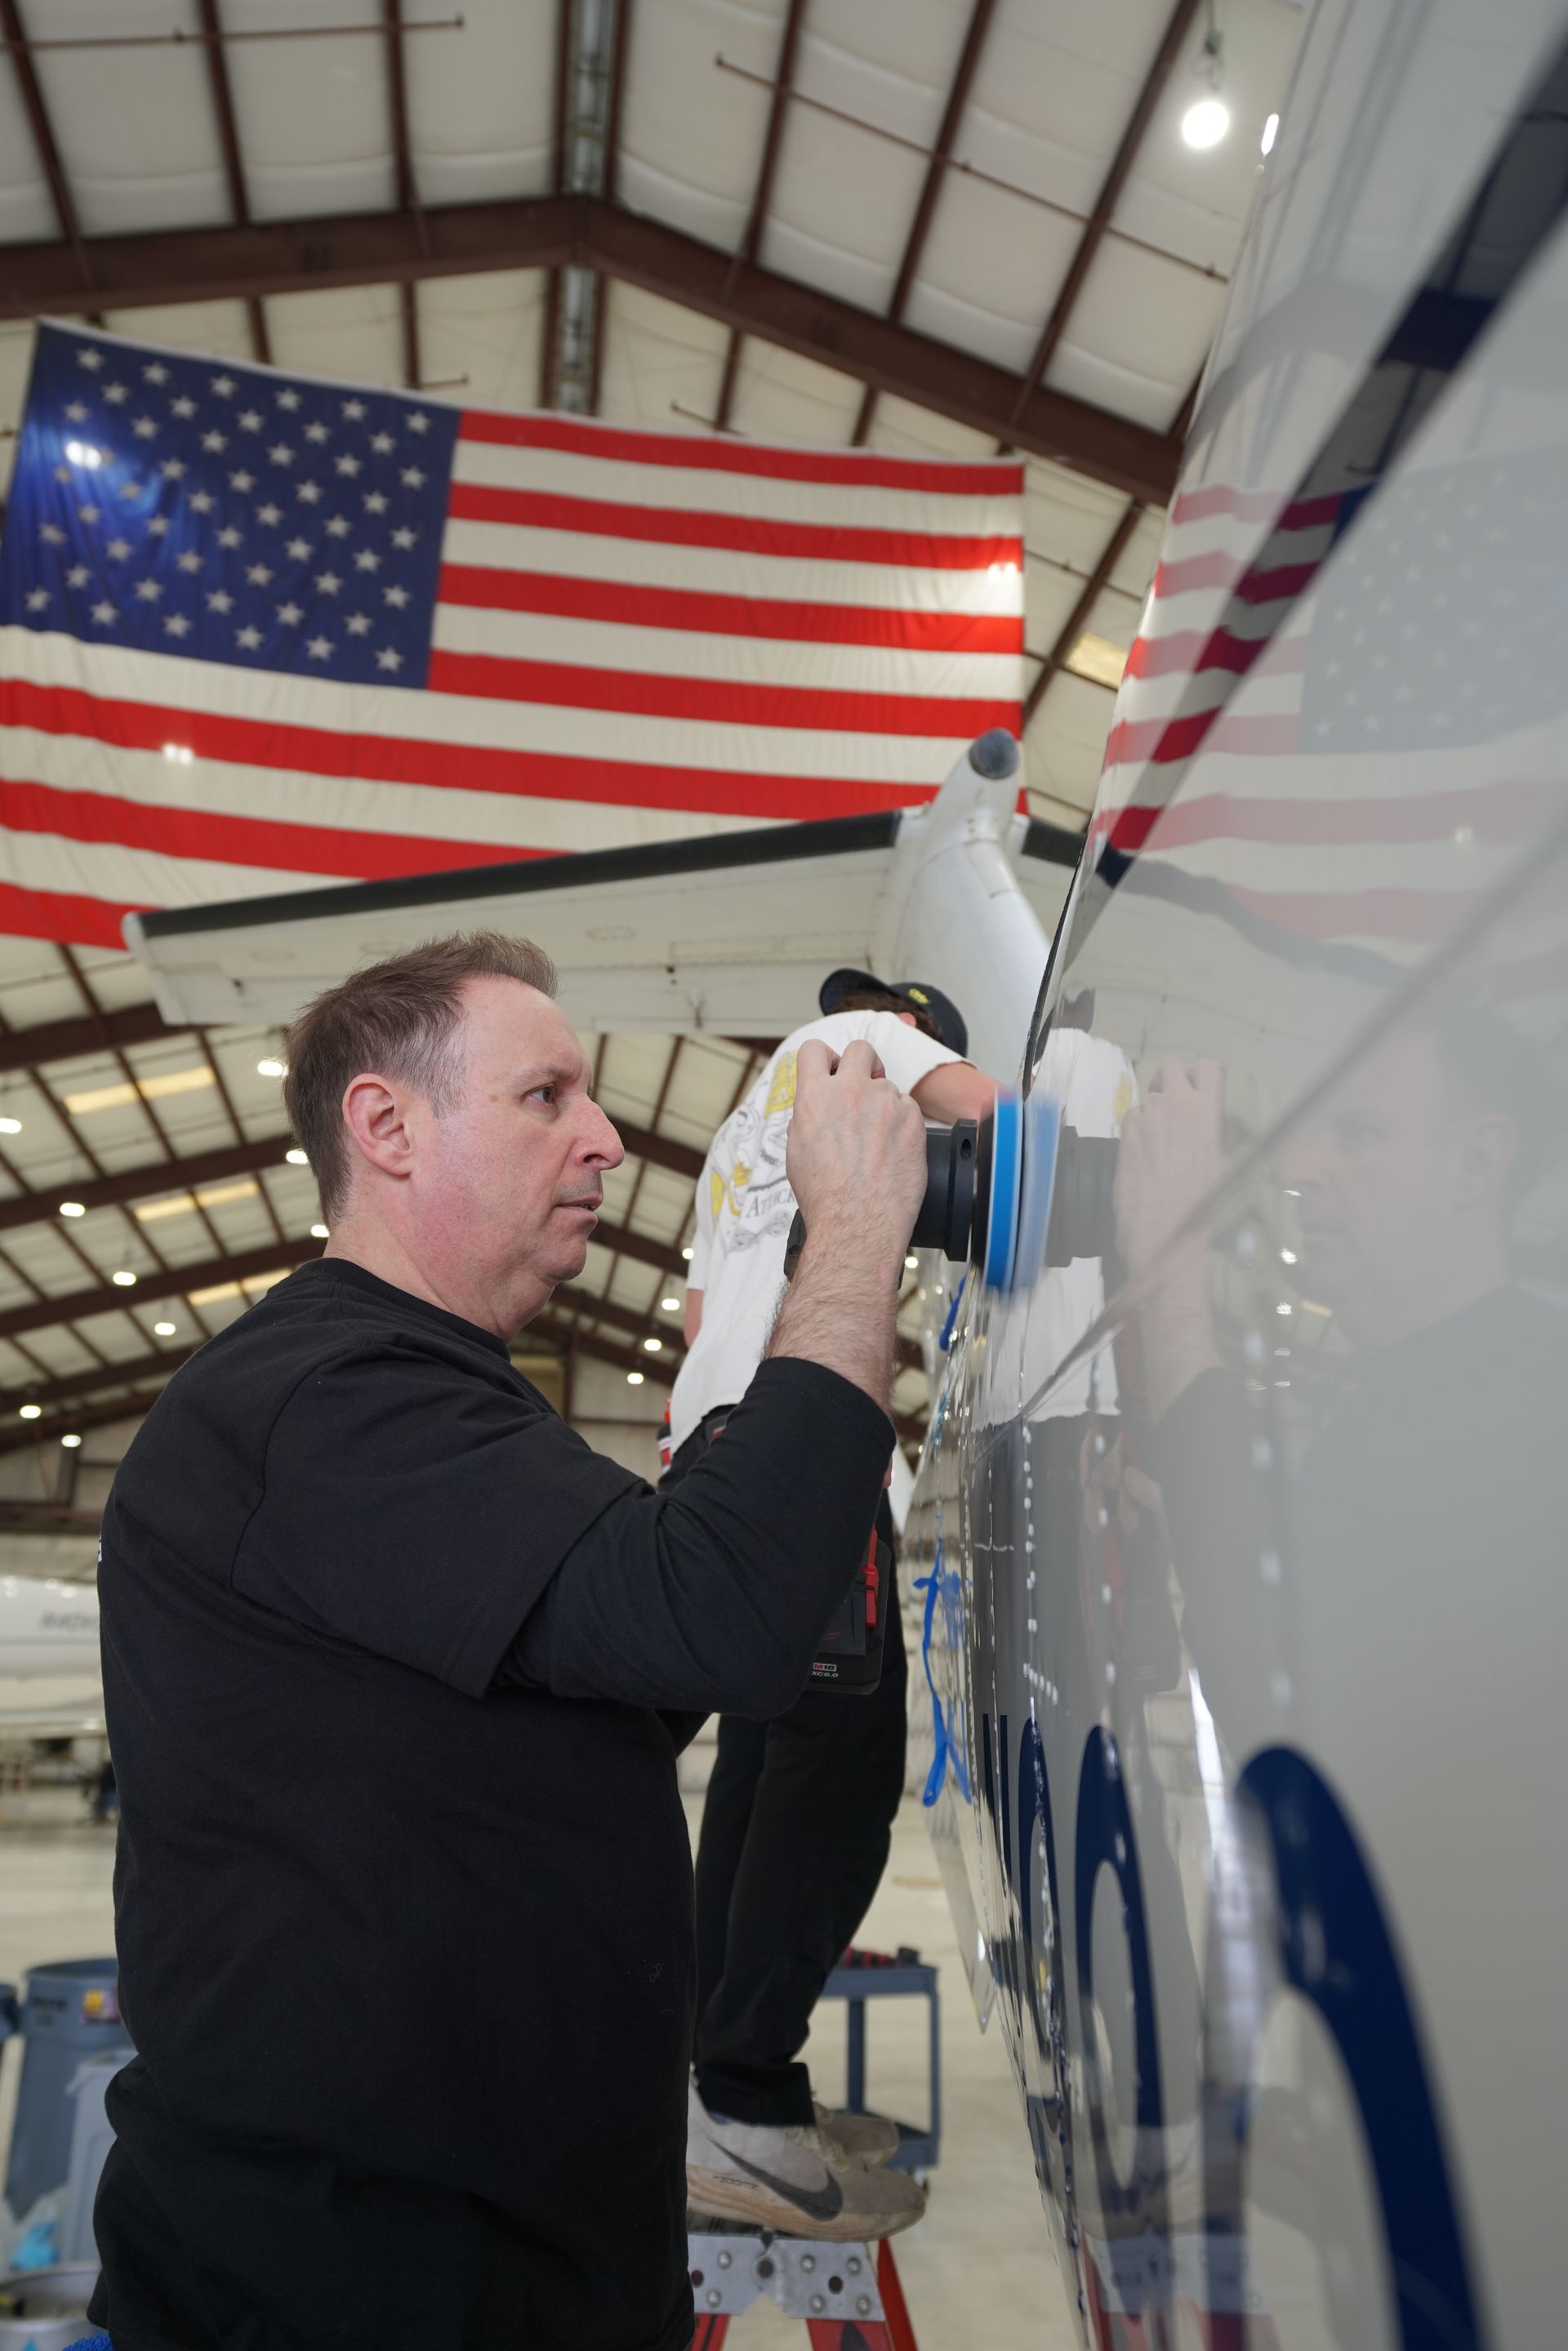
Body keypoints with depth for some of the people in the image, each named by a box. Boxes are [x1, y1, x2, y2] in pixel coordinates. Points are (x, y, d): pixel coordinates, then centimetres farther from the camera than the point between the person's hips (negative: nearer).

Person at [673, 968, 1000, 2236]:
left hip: (709, 1435, 10)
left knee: (766, 1751, 9)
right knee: (844, 1754, -12)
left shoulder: (738, 1138, 37)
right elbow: (980, 1103, -6)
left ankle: (733, 2086, 13)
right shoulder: (859, 1034, 13)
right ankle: (745, 2115, -13)